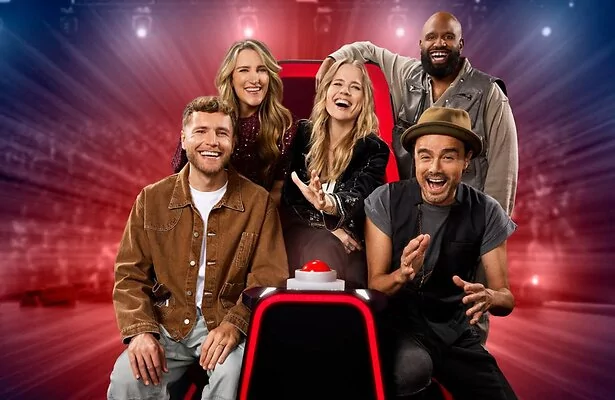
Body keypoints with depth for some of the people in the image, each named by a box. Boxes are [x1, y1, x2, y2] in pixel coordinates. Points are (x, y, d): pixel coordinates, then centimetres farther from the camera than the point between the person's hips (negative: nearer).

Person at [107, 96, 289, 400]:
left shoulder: (258, 201, -1)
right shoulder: (152, 198, 5)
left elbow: (269, 279, -5)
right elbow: (130, 274, 4)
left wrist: (234, 324, -23)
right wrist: (141, 329, -14)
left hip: (227, 324, -1)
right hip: (167, 323, 2)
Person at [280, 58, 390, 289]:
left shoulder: (374, 149, -2)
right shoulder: (302, 133, 4)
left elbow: (362, 199, -19)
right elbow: (287, 192, 3)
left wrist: (329, 204, -42)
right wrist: (328, 228, -10)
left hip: (348, 240, -1)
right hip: (302, 227, 2)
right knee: (322, 255, -26)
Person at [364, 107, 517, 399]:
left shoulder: (487, 213, -6)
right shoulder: (385, 201, -11)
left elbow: (506, 297, -4)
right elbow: (374, 285, -10)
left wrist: (489, 297, -29)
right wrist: (403, 275, -34)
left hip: (456, 332, 3)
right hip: (399, 323, -3)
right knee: (413, 366, -34)